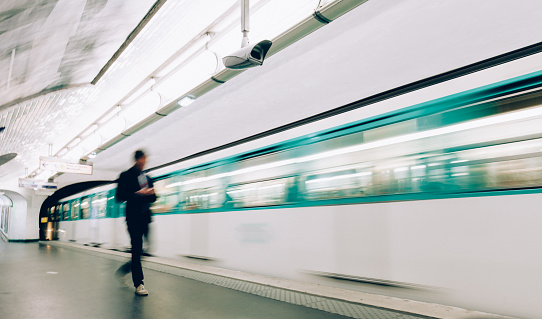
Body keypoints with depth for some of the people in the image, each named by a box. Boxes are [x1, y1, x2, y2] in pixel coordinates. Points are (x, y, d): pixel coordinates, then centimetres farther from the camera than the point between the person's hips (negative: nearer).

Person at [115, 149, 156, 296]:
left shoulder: (147, 178, 18)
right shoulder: (126, 176, 1)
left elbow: (153, 198, 19)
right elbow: (120, 196, -7)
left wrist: (150, 193, -3)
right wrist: (137, 194, -16)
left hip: (145, 217, 6)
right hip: (133, 217, -6)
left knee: (141, 250, 5)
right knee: (137, 249, -6)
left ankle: (125, 269, 29)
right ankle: (138, 284, 2)